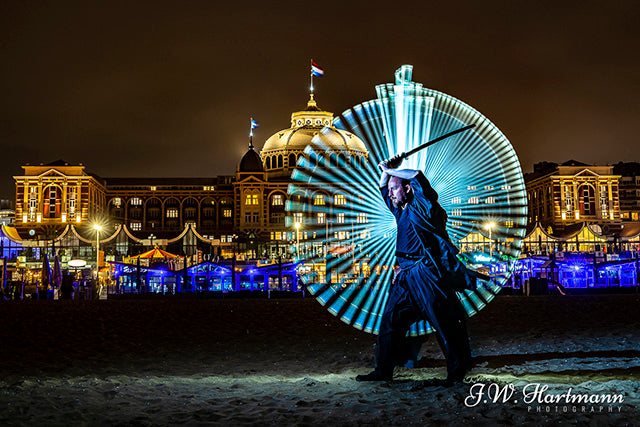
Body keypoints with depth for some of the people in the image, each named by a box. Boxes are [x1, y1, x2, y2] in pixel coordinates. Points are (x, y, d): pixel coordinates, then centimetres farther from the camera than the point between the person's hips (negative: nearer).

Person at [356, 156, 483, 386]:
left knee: (445, 324, -6)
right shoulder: (401, 211, 21)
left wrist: (392, 171, -4)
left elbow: (418, 176, -15)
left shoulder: (422, 207, -3)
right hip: (406, 276, 9)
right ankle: (383, 370, 11)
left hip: (428, 275, -9)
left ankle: (457, 372, 0)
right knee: (390, 320, 6)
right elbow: (383, 188, 35)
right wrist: (386, 171, 20)